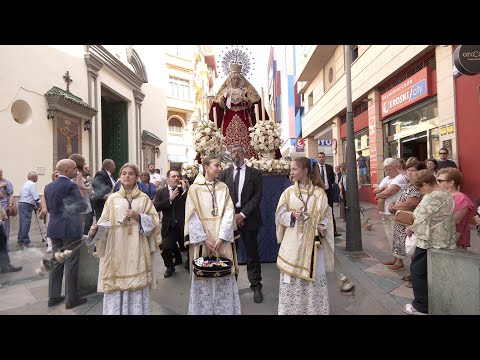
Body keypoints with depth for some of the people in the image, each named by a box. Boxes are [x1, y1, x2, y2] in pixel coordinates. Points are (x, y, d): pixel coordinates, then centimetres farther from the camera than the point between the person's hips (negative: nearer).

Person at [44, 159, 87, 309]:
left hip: (54, 229, 8)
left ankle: (53, 297, 24)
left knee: (56, 262, 15)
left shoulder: (48, 187, 8)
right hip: (70, 229, -8)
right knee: (70, 264, 1)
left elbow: (49, 208, 16)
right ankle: (71, 299, 11)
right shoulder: (71, 186, -17)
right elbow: (82, 206, -10)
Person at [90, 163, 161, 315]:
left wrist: (139, 216, -12)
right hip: (116, 248, 1)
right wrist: (96, 228, -14)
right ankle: (116, 310, 20)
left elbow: (154, 221, 2)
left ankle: (136, 311, 17)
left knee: (137, 284, 2)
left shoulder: (144, 198, 7)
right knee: (116, 285, 3)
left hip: (136, 248, -1)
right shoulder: (112, 198, 9)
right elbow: (105, 221, 4)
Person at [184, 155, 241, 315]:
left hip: (222, 240, 2)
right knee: (204, 278, 6)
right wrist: (204, 240, -14)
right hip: (202, 240, -2)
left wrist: (221, 238, -14)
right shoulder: (194, 188, -1)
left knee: (224, 277, 7)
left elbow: (228, 213, -3)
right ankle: (204, 309, 24)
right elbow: (192, 216, -6)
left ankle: (225, 309, 23)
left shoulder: (223, 188, 6)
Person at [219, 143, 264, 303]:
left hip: (249, 217, -1)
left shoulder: (255, 173, 2)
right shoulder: (224, 173, 7)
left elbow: (257, 196, -5)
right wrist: (231, 215, -8)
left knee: (252, 253, 8)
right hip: (229, 217, 2)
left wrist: (242, 214, -13)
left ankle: (256, 286, 21)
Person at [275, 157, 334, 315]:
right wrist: (292, 215, -16)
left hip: (312, 242, 0)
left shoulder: (319, 192, -1)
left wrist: (323, 227, -14)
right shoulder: (288, 192, 1)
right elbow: (280, 216, 2)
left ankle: (315, 309, 25)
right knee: (291, 280, 5)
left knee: (314, 278, 7)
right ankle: (292, 310, 22)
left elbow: (325, 216, 5)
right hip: (293, 242, 1)